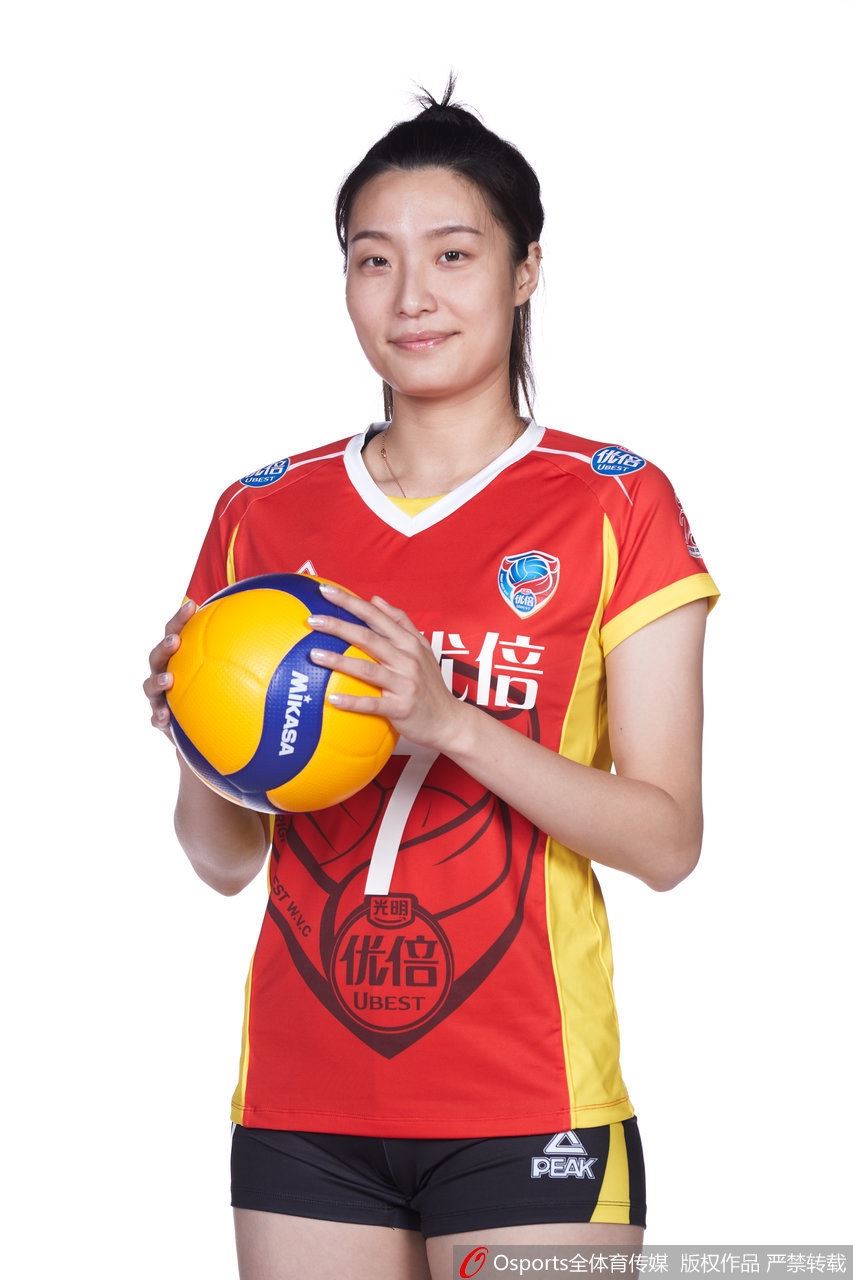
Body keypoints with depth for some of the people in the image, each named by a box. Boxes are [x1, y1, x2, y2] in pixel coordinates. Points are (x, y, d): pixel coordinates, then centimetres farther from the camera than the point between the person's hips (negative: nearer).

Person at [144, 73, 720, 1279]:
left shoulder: (613, 503, -1)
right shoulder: (263, 513, 7)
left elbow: (667, 839, -8)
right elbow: (224, 860, 10)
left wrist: (449, 721, -20)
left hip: (525, 1111, -3)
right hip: (303, 1105, 3)